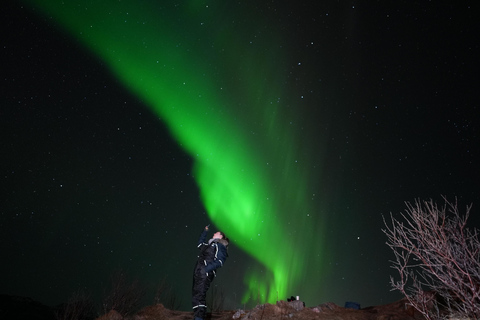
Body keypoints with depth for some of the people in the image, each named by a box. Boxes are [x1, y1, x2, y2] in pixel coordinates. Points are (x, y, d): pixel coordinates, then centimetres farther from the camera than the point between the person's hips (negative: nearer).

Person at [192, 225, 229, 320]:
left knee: (199, 295, -17)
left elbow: (220, 261, -13)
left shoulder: (220, 246, 0)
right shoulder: (210, 244, 24)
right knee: (195, 295, 4)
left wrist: (207, 268, -24)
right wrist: (205, 231, 42)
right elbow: (200, 243, 45)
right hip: (198, 273, 8)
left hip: (205, 274, -8)